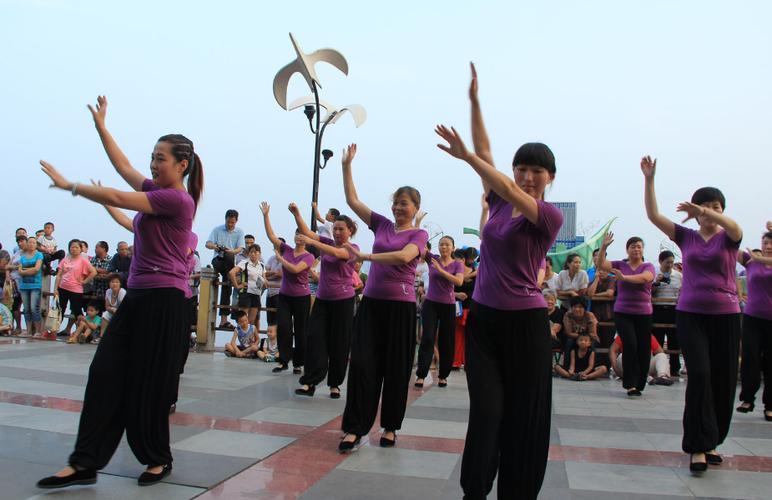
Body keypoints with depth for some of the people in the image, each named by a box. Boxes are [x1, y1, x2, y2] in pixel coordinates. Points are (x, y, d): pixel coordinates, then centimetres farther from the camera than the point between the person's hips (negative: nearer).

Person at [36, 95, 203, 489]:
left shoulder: (176, 198, -13)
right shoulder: (157, 192, 14)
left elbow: (116, 198, -14)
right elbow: (123, 167, 24)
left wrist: (68, 185, -2)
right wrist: (100, 125, 27)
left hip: (163, 300, -9)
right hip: (139, 296, 9)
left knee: (148, 384, 1)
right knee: (106, 374, 5)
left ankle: (159, 459, 20)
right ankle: (84, 463, 10)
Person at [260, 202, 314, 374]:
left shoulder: (309, 256, -7)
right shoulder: (286, 249, 3)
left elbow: (295, 269, -23)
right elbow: (271, 234, 0)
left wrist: (280, 258, -11)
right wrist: (265, 215, -7)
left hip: (301, 297, -3)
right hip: (284, 296, 3)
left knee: (300, 331, 4)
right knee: (283, 327, -9)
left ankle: (298, 363, 16)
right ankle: (283, 361, 2)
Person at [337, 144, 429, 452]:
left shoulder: (419, 234, -1)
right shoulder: (381, 225, 11)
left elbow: (404, 256, -21)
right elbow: (352, 200, 10)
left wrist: (364, 257, -21)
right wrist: (347, 165, 6)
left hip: (401, 305, -3)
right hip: (371, 301, 3)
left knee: (396, 367, 5)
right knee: (362, 363, -2)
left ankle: (390, 427, 19)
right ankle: (354, 428, 3)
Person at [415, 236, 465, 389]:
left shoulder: (457, 264, 0)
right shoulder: (432, 259, 2)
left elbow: (459, 282, -17)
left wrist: (441, 270, -20)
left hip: (448, 306, 1)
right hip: (430, 304, 0)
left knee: (447, 341, 5)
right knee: (428, 339, -9)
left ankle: (443, 375, 19)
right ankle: (420, 375, -6)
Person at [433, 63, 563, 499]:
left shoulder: (550, 216, -9)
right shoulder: (500, 202, 6)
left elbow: (511, 192, -25)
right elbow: (485, 151, 5)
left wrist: (465, 155, -26)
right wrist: (474, 99, 2)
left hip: (526, 322, -3)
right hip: (484, 317, 4)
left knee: (524, 416, 8)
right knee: (487, 411, 2)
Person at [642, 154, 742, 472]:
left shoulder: (728, 238, 3)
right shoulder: (686, 237, 8)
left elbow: (735, 227, -22)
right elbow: (653, 215, -1)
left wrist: (703, 211, -39)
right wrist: (649, 179, -10)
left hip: (725, 315, 0)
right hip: (690, 314, 0)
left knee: (723, 380, 4)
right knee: (700, 375, -12)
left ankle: (709, 442, 21)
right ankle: (698, 446, -8)